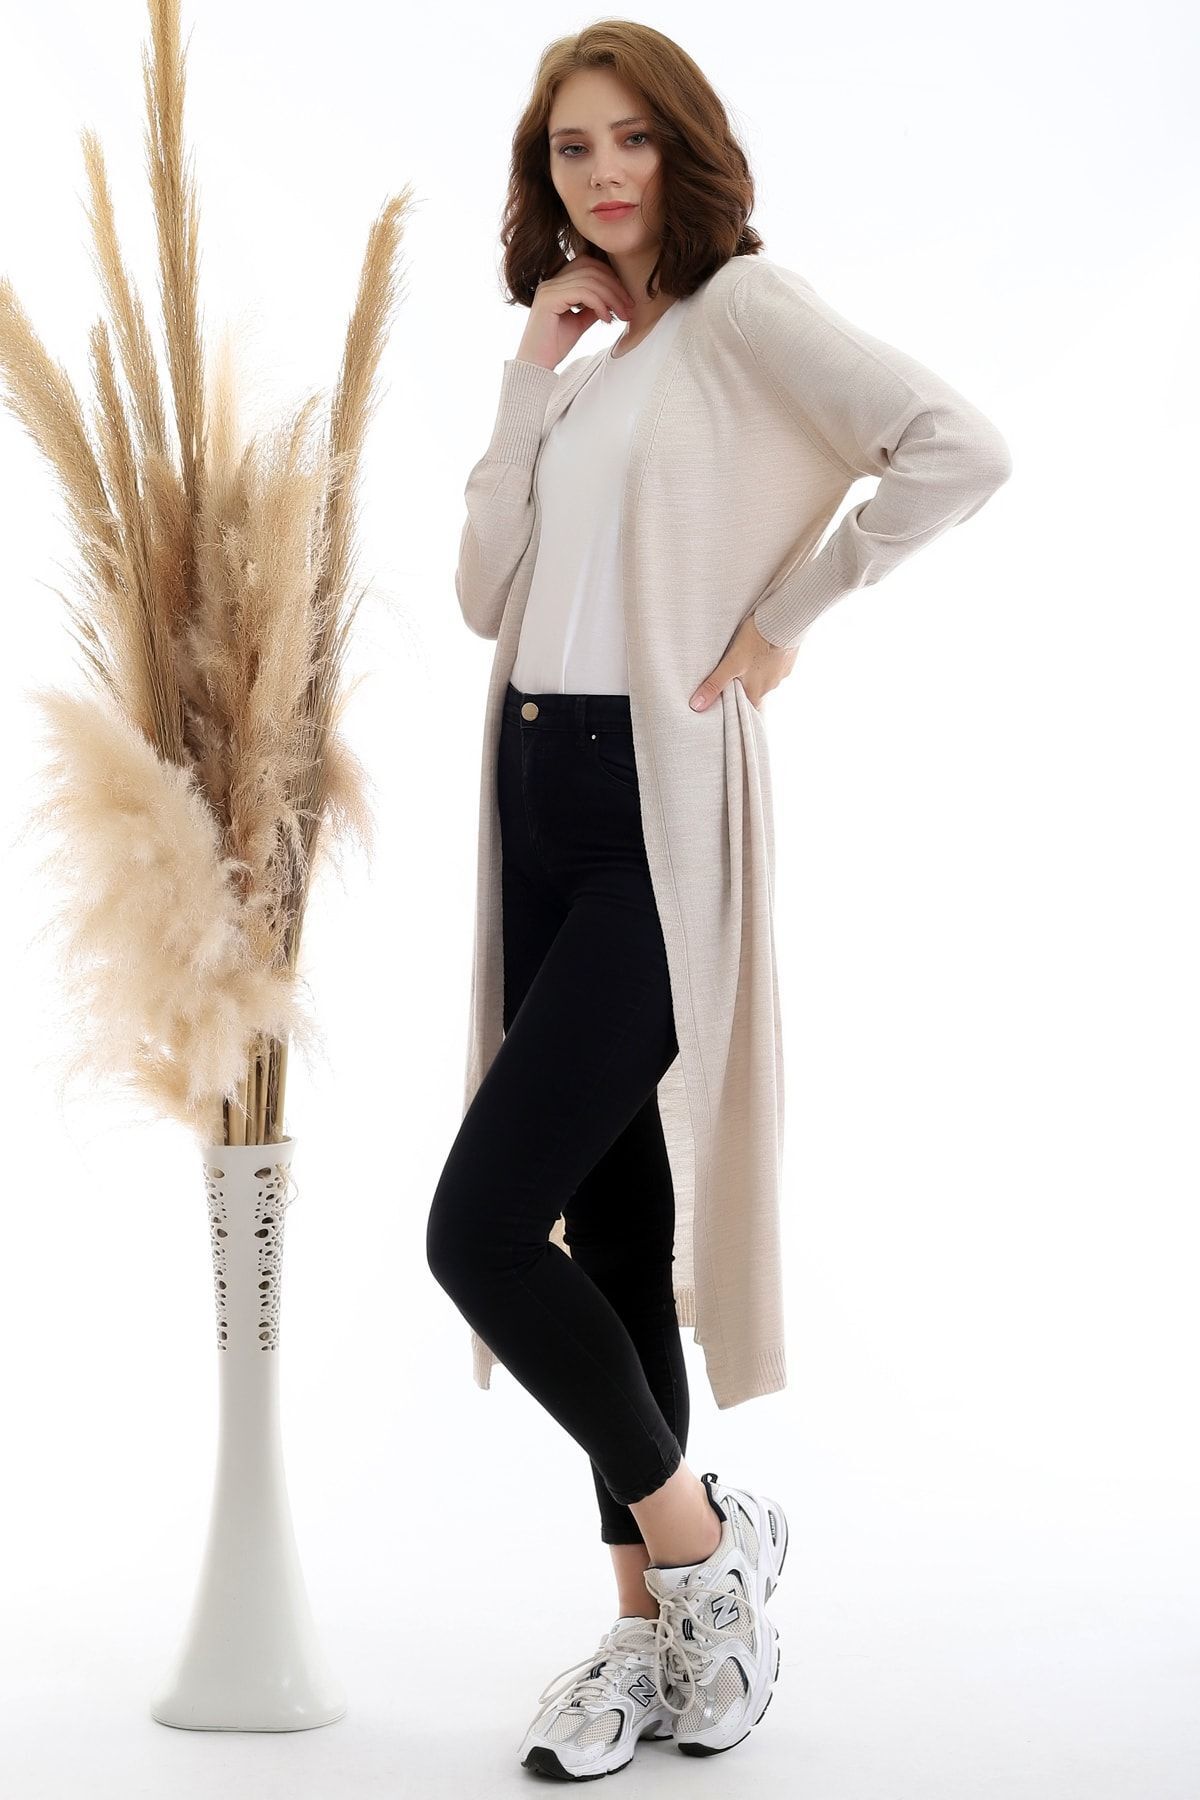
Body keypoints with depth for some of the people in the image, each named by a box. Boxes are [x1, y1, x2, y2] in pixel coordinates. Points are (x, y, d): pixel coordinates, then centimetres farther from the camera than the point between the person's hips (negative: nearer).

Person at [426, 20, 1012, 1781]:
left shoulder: (742, 307, -4)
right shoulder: (582, 359, 19)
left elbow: (959, 446, -19)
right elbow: (489, 594, 8)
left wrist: (784, 618, -12)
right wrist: (533, 374, 3)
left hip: (659, 808, -8)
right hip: (537, 798, 8)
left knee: (481, 1226, -14)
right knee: (608, 1218, 10)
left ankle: (700, 1533, 8)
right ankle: (653, 1622, 20)